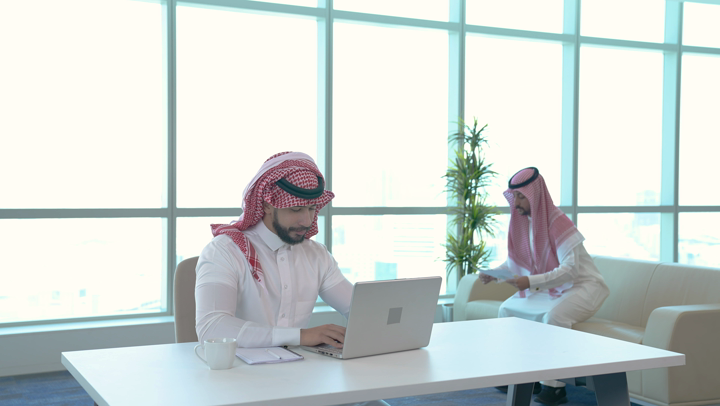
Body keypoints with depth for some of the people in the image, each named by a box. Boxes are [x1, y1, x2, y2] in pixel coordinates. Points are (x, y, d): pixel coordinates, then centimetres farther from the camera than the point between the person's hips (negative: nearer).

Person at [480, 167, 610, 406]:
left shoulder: (558, 224, -25)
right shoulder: (523, 221, 0)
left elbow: (570, 269, -31)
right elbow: (515, 261, 9)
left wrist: (530, 282, -39)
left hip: (583, 286, -9)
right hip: (549, 287, 9)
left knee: (553, 316, -35)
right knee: (506, 310, 5)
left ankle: (555, 386, -23)